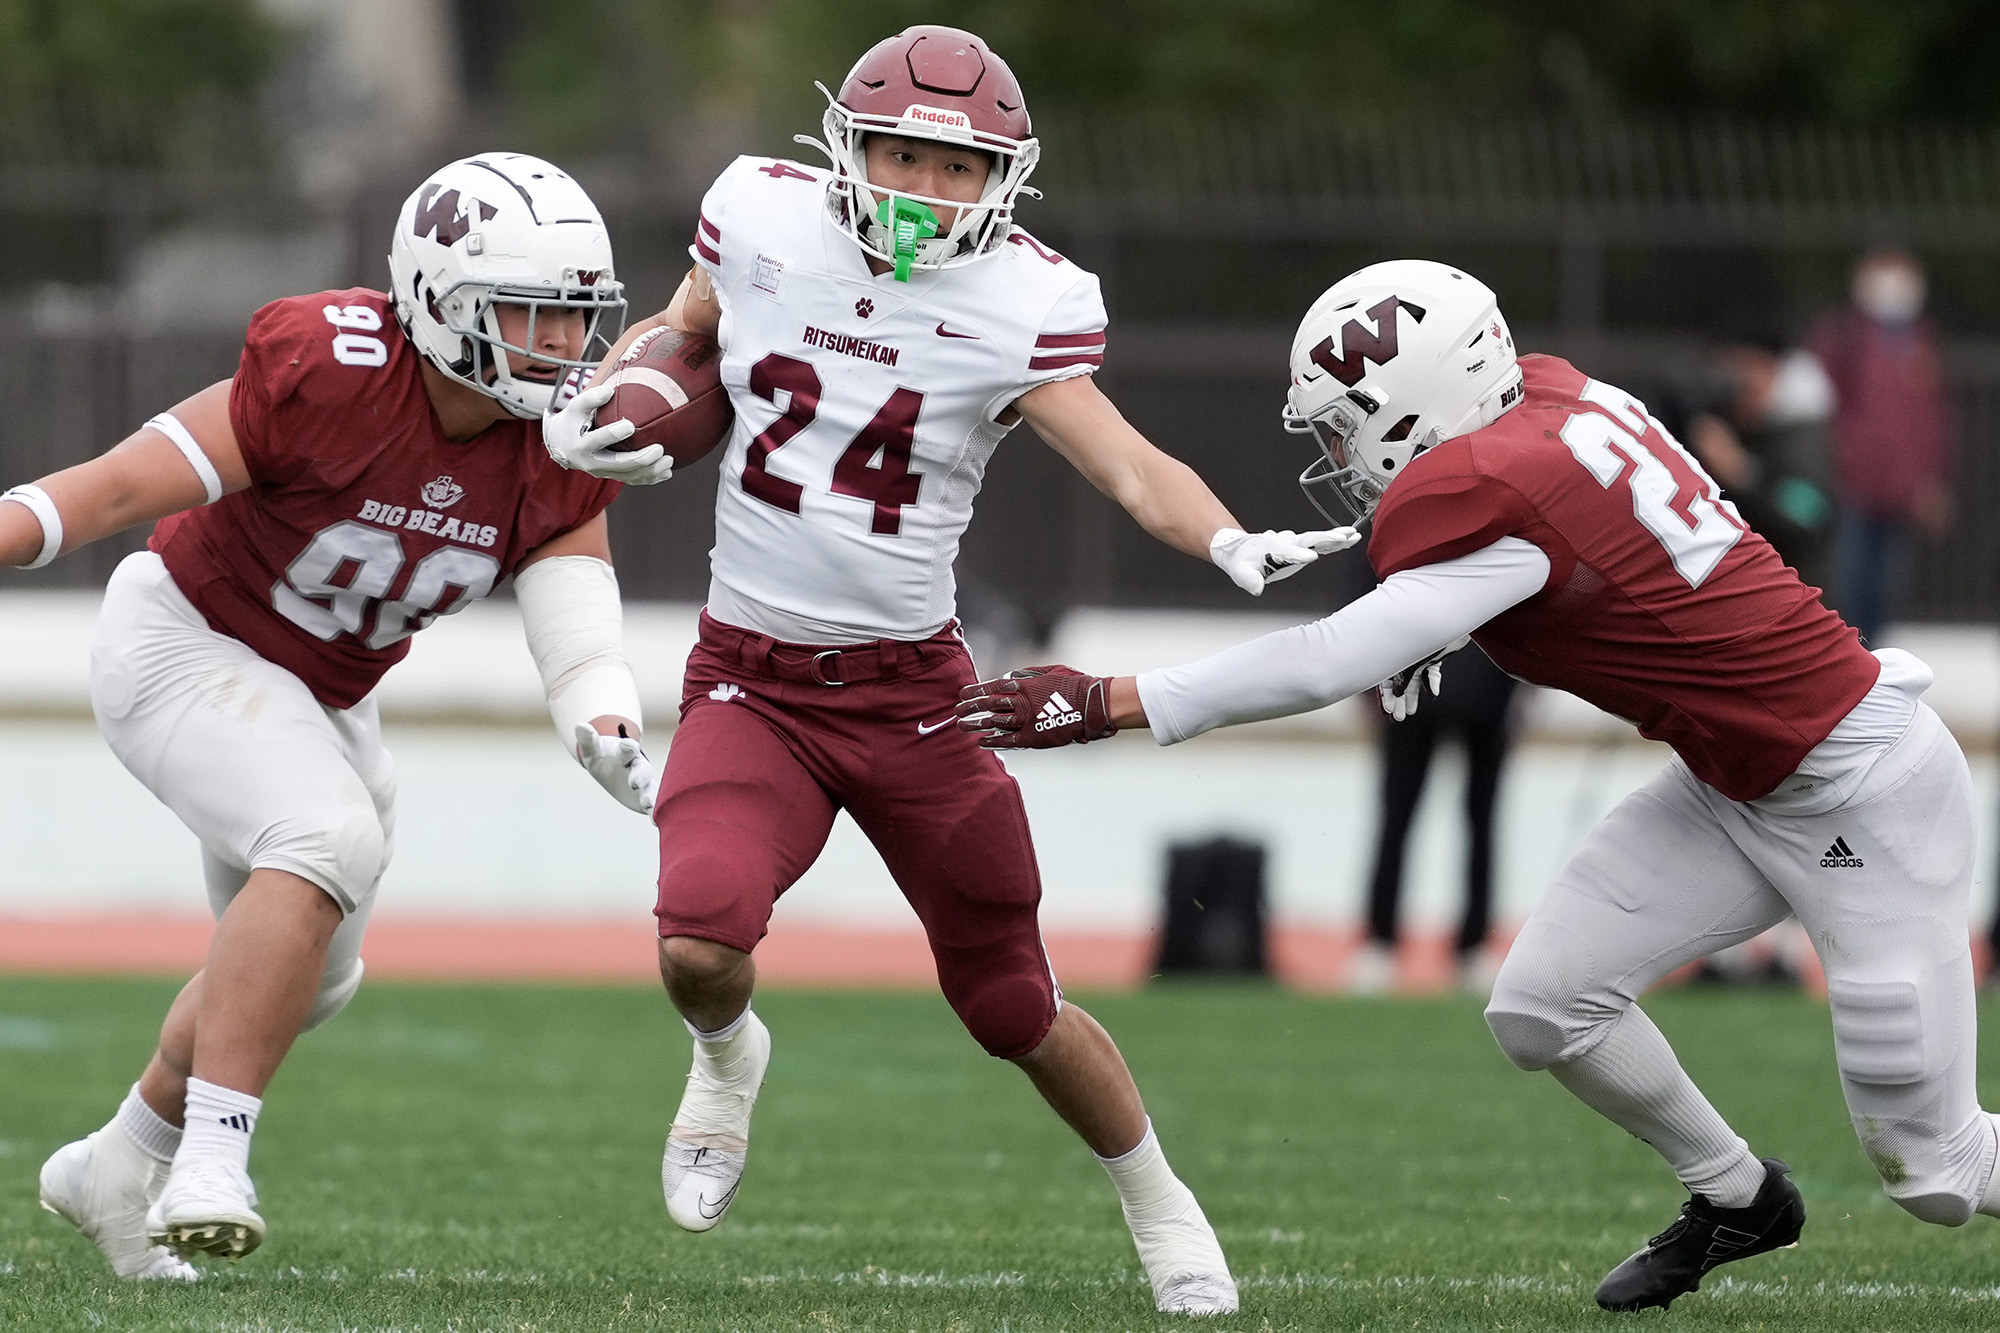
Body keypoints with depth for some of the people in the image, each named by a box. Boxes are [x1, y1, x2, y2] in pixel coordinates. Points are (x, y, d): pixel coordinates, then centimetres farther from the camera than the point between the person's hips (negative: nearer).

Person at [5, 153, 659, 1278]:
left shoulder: (560, 453, -12)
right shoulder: (329, 373, -30)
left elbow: (579, 633, -18)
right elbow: (127, 483, -27)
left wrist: (617, 748, -39)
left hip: (323, 697, 8)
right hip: (185, 643, -8)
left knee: (304, 979, 19)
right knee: (328, 839, -33)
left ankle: (119, 1170, 41)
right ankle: (212, 1164, -33)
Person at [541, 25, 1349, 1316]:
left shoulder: (1021, 305, -11)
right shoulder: (766, 219, -4)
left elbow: (1129, 465, -21)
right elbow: (682, 333, 17)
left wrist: (1238, 545, -40)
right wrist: (594, 411, -1)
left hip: (910, 688, -1)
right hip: (751, 682, 1)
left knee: (1013, 1005, 7)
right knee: (701, 947, -24)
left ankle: (1160, 1203, 35)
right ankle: (726, 1060, 14)